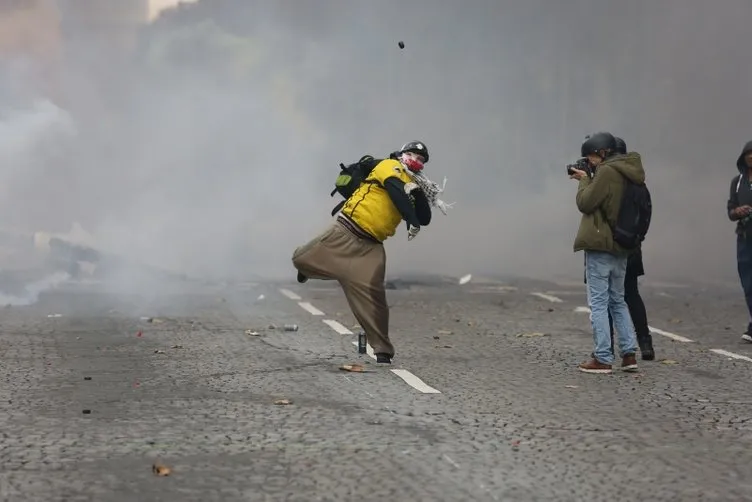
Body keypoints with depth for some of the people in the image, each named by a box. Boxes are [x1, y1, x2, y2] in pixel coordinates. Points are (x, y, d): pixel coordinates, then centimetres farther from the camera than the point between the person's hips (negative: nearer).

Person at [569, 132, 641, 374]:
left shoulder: (607, 172, -15)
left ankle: (602, 358, -3)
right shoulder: (627, 172, 11)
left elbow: (585, 203, -12)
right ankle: (629, 354, 13)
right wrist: (587, 179, 11)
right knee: (618, 301, 16)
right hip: (620, 246, 9)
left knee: (598, 303, -3)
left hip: (600, 246, -9)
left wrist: (584, 180, 3)